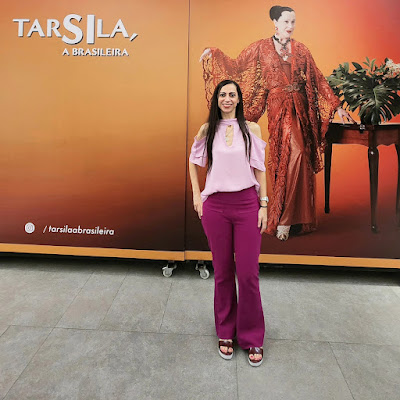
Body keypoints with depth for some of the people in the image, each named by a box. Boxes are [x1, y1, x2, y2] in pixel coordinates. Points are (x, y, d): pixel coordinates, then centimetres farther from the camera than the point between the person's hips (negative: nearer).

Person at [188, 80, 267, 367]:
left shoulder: (252, 129, 6)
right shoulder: (207, 130, 8)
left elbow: (260, 169, 5)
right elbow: (193, 162, 18)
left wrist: (264, 205, -1)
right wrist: (197, 196, 8)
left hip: (247, 205, -1)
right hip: (216, 206, 1)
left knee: (248, 273, 1)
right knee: (223, 272, 10)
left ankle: (252, 337, 22)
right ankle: (226, 332, 29)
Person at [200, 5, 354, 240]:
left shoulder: (301, 50, 14)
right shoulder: (262, 48, 8)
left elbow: (319, 80, 13)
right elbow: (237, 67, 9)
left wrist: (337, 107, 10)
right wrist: (213, 53, 0)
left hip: (301, 109, 4)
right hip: (280, 109, -4)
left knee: (301, 160, 0)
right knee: (295, 153, -19)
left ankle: (291, 216, 12)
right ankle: (283, 218, -9)